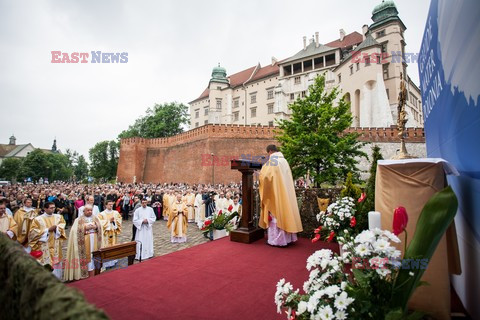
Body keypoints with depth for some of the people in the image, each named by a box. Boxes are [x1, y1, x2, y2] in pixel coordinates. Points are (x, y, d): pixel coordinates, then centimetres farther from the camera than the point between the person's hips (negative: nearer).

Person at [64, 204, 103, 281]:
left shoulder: (96, 218, 9)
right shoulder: (79, 220, 0)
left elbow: (100, 228, 6)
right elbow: (76, 230, -6)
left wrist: (95, 227, -11)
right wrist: (85, 228, -16)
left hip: (94, 240, 3)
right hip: (85, 241, -3)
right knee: (87, 257, 0)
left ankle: (93, 276, 15)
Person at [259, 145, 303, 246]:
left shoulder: (271, 162, -12)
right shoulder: (284, 161, 12)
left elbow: (264, 176, -22)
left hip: (275, 193, -8)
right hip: (285, 193, 8)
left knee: (276, 214, -1)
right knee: (284, 212, 13)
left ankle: (277, 239, 5)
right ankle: (287, 237, 22)